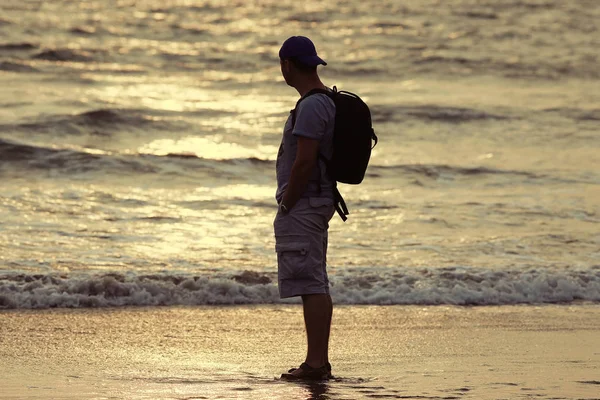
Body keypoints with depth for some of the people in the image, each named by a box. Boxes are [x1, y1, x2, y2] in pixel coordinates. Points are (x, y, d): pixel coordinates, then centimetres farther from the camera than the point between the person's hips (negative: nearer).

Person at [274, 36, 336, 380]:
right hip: (319, 203, 11)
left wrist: (286, 205, -15)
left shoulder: (311, 106, -18)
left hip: (302, 204, -11)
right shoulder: (328, 100, 15)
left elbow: (304, 162, -24)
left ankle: (317, 362, -12)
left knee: (311, 284, -11)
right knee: (316, 284, 12)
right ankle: (319, 361, 15)